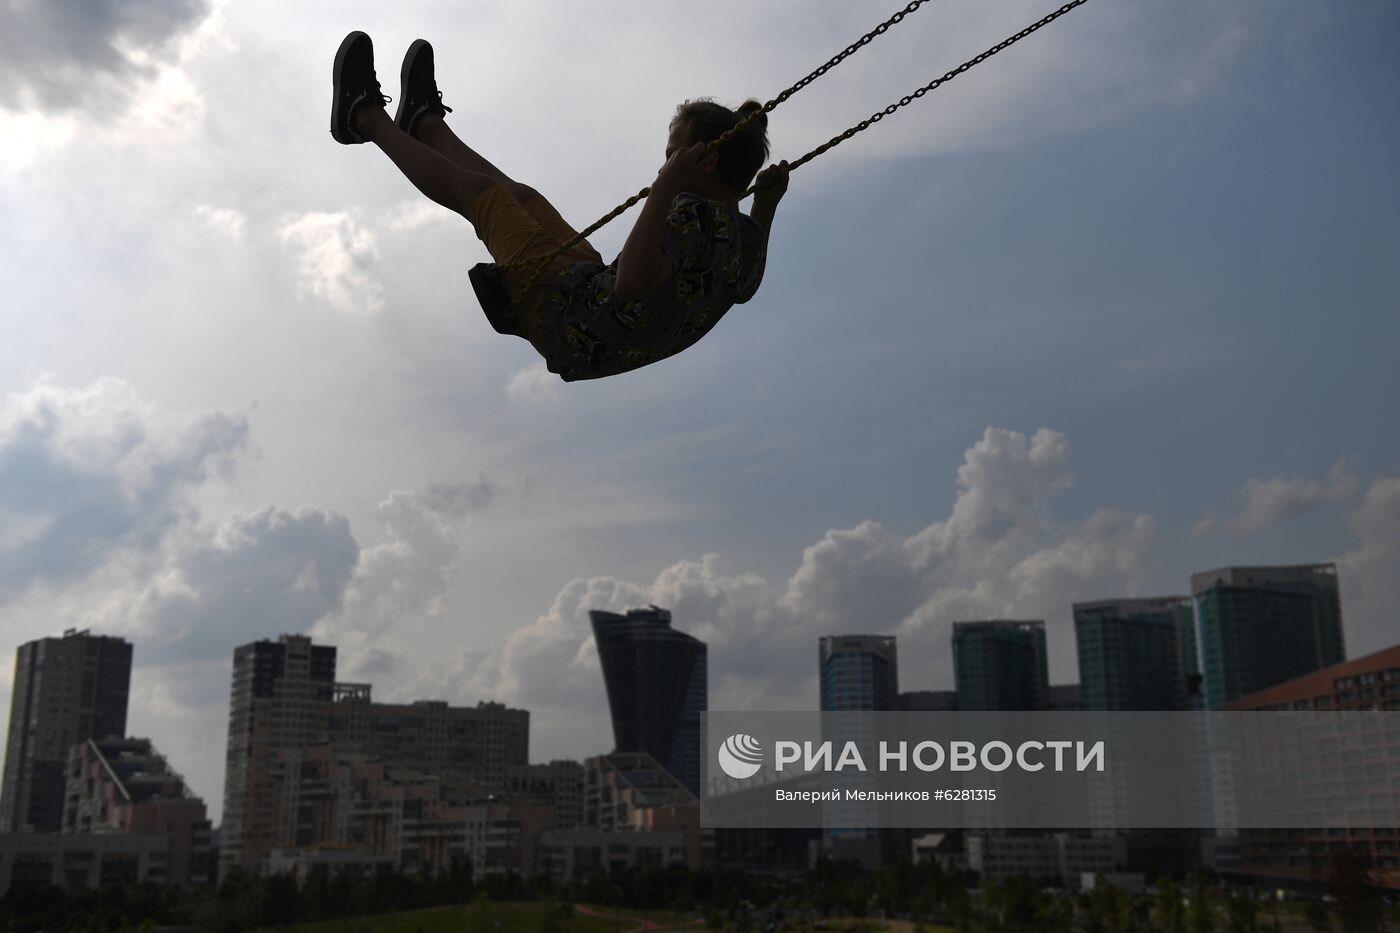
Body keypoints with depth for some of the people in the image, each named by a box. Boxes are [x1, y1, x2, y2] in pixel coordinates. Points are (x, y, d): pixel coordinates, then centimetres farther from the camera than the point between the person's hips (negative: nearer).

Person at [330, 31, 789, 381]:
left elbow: (631, 285, -43)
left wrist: (665, 190, -44)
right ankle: (425, 123, 50)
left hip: (569, 322, -9)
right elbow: (746, 285, 20)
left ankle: (364, 117, 28)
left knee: (476, 189, 6)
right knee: (520, 196, 25)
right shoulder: (746, 236, -3)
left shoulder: (694, 215, -30)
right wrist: (767, 206, 13)